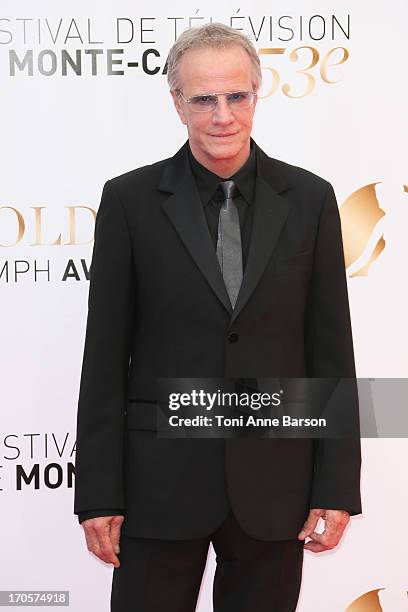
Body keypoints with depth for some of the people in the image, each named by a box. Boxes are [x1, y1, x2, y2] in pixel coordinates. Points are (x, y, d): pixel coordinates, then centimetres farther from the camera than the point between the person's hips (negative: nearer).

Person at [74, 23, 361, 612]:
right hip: (161, 479, -1)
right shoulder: (130, 199, -2)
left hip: (274, 481, 1)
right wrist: (99, 494, -4)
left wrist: (338, 486, -1)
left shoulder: (309, 199, 2)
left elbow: (332, 350, 3)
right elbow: (106, 356, -2)